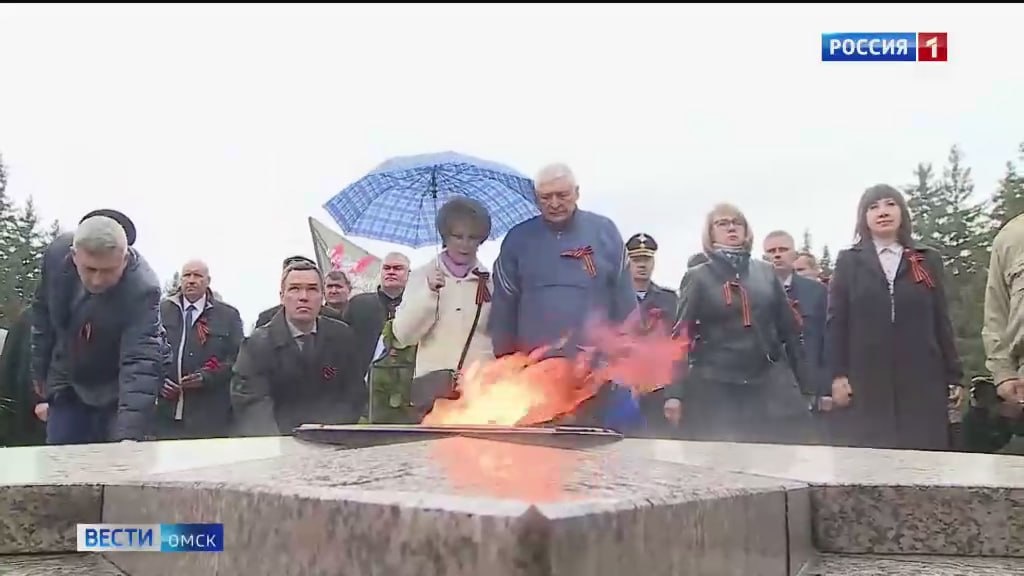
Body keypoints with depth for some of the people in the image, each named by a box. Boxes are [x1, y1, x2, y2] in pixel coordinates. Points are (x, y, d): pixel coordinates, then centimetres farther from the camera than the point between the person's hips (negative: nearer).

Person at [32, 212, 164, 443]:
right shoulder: (57, 253, -18)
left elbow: (141, 361, -42)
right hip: (66, 384, 4)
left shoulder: (142, 288, -34)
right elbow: (43, 310, 2)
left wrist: (129, 435, -53)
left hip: (116, 391, -4)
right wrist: (40, 369, 11)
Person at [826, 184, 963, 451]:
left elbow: (941, 321, 11)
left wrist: (954, 376, 7)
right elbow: (836, 321, 3)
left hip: (920, 380, 1)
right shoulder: (848, 261, 8)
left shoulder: (928, 260, 12)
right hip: (865, 382, -1)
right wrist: (838, 375, -5)